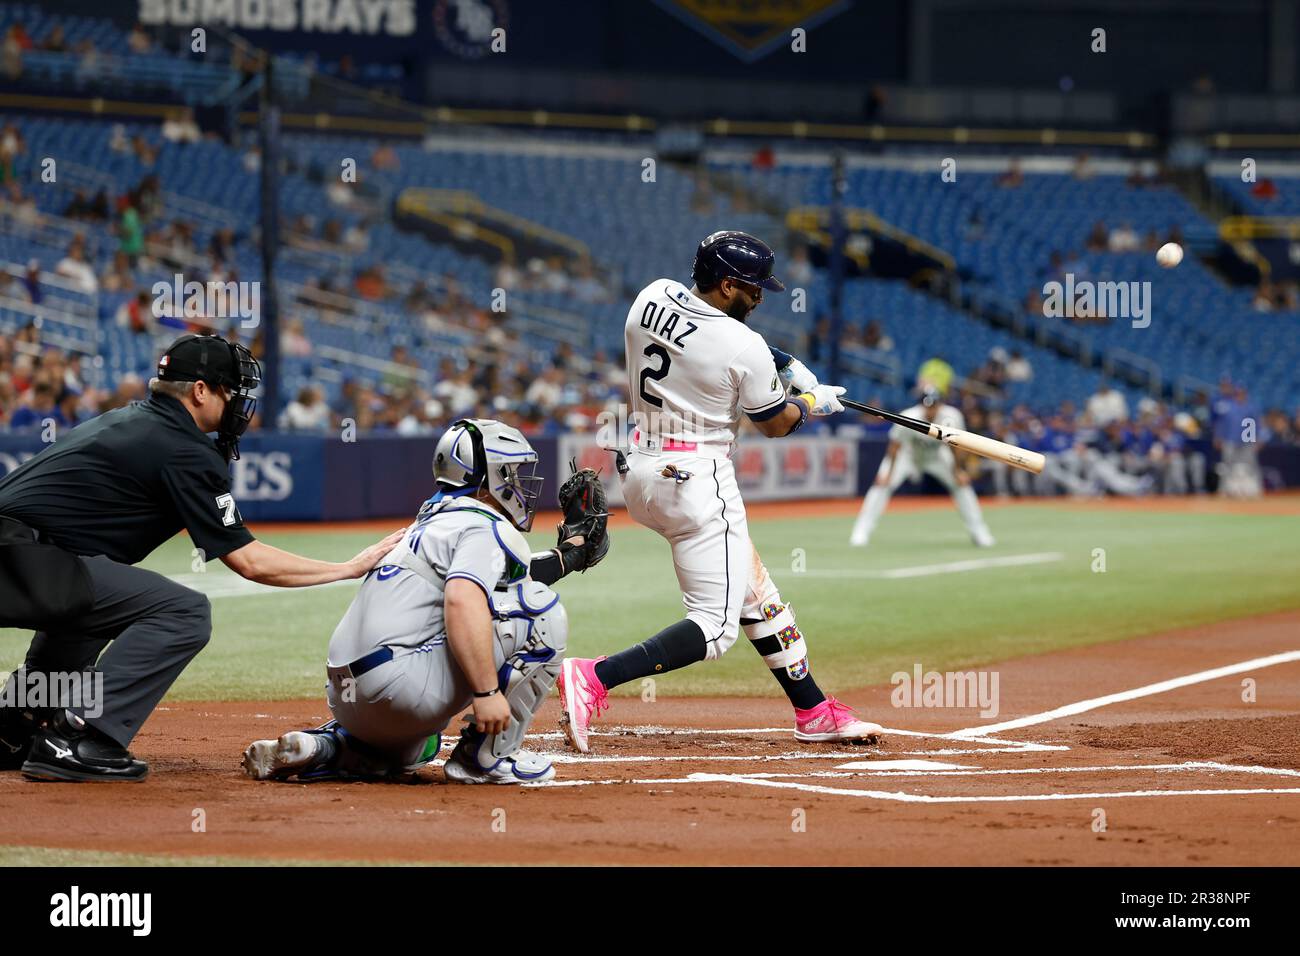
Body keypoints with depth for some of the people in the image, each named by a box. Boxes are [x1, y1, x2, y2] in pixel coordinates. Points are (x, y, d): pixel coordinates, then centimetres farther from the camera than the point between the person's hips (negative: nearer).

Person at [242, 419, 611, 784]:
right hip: (398, 687, -10)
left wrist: (569, 554, 34)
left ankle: (318, 748, 13)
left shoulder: (436, 522, 24)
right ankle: (486, 757, -4)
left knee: (411, 751, 43)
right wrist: (486, 691, -27)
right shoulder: (485, 528, -6)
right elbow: (462, 602, -24)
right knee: (542, 609, -7)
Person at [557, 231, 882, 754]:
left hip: (639, 472, 9)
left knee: (755, 592, 18)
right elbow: (774, 424, 0)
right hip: (696, 480, -9)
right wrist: (811, 401, 21)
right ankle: (594, 678, -23)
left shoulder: (653, 296, 1)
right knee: (717, 625, -7)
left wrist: (784, 364, 17)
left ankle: (814, 711, 24)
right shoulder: (745, 350, -18)